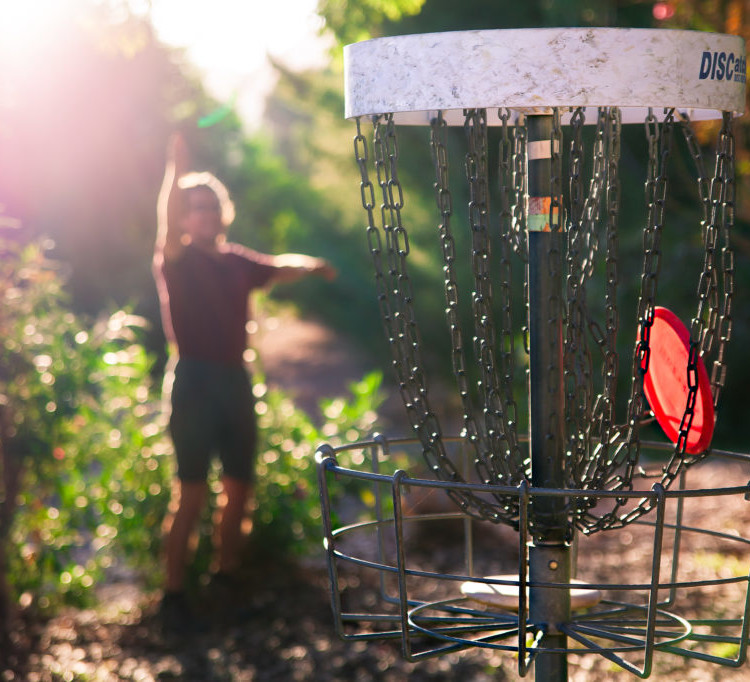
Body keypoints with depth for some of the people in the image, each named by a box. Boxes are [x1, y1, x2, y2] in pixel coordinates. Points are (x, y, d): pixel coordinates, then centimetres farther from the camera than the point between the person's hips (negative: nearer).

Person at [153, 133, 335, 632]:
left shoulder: (238, 262, 13)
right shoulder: (177, 261, -4)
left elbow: (279, 268, 23)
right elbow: (168, 223, -22)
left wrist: (313, 266, 5)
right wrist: (177, 170, -36)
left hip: (234, 381, 6)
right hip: (194, 381, -6)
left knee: (240, 487, 12)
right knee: (192, 494, -10)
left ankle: (227, 575, 28)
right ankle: (174, 594, -3)